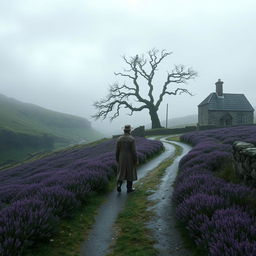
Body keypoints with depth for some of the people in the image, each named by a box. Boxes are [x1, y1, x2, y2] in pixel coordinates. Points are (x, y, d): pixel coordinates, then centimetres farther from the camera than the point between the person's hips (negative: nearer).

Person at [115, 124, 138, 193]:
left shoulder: (119, 139, -4)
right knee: (130, 173, 10)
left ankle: (119, 185, 0)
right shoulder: (132, 139, -16)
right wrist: (135, 160, -7)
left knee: (121, 172, 16)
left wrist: (117, 159, 12)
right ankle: (129, 188, 17)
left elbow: (117, 151, -1)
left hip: (122, 159, 3)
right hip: (130, 159, -3)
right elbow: (133, 151, -16)